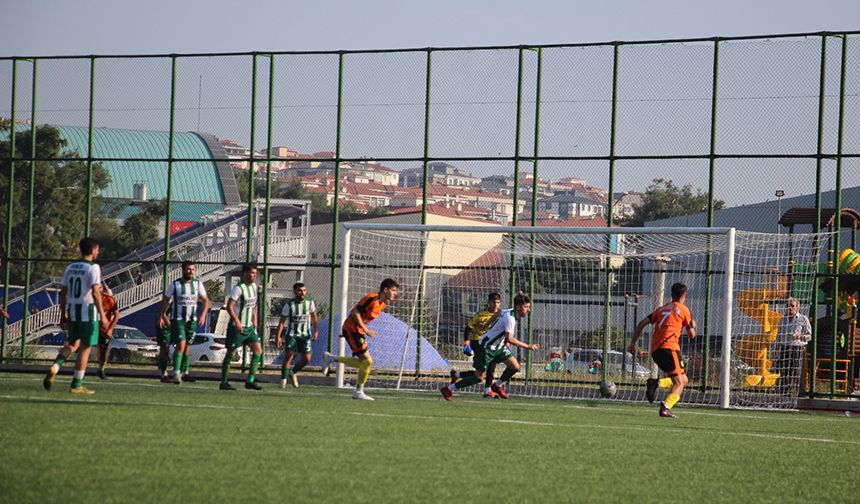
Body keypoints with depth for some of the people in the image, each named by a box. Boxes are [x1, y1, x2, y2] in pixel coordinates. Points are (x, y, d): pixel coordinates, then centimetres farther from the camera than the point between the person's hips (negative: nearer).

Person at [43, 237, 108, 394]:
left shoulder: (70, 267, 10)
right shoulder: (93, 268, -9)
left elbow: (63, 292, 11)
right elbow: (95, 293, -17)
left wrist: (63, 314, 18)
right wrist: (102, 314, -14)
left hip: (72, 311, 6)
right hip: (88, 311, -6)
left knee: (72, 343, 20)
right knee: (85, 347, 2)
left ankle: (55, 367, -4)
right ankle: (76, 385, 3)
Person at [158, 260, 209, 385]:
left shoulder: (197, 284, 3)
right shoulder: (174, 284, -6)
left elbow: (205, 300, 9)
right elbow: (165, 300, 1)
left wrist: (203, 314, -5)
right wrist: (161, 316, -6)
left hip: (191, 320, 4)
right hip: (177, 319, -4)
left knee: (187, 346, 11)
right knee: (181, 344, -17)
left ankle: (184, 372, 23)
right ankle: (176, 373, -18)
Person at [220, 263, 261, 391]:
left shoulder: (254, 286, 9)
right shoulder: (239, 288, -16)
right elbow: (229, 307, -20)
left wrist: (254, 319, 15)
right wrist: (237, 322, -26)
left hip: (249, 327, 8)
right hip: (237, 327, -8)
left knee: (258, 350, -2)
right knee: (230, 353, 0)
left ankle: (250, 381, 0)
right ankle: (224, 382, 8)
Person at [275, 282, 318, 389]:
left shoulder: (310, 303, -1)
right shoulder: (289, 305, -9)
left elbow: (314, 318, 12)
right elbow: (282, 321, -8)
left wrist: (316, 331, 2)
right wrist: (278, 336, -14)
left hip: (305, 335, 3)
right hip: (292, 334, -3)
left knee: (306, 359, -3)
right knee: (288, 356, -13)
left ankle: (293, 372, 24)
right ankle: (283, 380, -3)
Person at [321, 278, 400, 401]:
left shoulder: (383, 304, 9)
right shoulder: (372, 299, -20)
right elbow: (355, 313, -21)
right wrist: (366, 330, -21)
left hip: (358, 330, 10)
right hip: (351, 329, -10)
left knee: (363, 363, 9)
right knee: (367, 360, -11)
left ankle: (331, 359, 18)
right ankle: (359, 392, 0)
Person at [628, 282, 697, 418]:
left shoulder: (662, 309, 22)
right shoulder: (683, 310, 5)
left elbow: (642, 323, 15)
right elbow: (692, 335, 8)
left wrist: (633, 343, 18)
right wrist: (693, 326, 30)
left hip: (655, 350, 7)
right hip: (669, 347, -7)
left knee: (684, 380, 16)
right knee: (679, 383, -6)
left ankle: (657, 383, -5)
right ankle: (666, 407, -27)